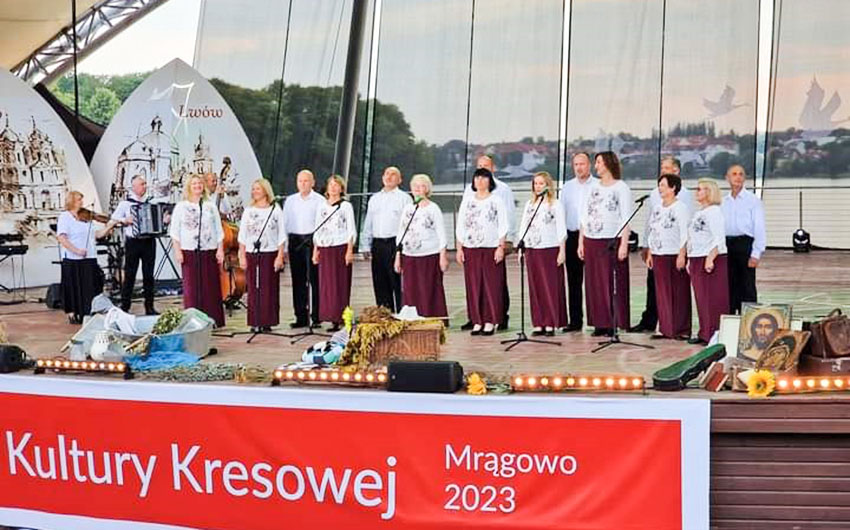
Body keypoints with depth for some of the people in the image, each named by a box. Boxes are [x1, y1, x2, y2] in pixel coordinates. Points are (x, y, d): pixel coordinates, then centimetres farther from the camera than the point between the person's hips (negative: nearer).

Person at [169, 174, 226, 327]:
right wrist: (177, 250, -5)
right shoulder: (181, 207, 6)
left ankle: (212, 319, 7)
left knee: (211, 286, 1)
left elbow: (219, 230, 10)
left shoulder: (211, 206, 11)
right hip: (189, 251, -1)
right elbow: (174, 231, 3)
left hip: (209, 251, 1)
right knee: (191, 287, -2)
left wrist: (220, 249, 3)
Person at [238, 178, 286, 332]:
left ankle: (267, 321, 5)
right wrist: (242, 256, 1)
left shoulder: (275, 211, 3)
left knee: (269, 289, -1)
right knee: (253, 289, 1)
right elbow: (242, 236, 8)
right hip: (252, 254, 2)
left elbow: (281, 237, 2)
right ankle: (255, 322, 6)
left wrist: (280, 256, -5)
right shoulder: (248, 211, 8)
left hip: (270, 254, -1)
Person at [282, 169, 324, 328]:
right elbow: (285, 224, 14)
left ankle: (316, 317, 0)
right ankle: (301, 317, 11)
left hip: (312, 241, -4)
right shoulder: (290, 200, 13)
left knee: (314, 280, -4)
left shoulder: (319, 200, 0)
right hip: (295, 241, 4)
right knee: (298, 281, 6)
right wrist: (284, 248, 9)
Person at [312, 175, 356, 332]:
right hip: (324, 249, 5)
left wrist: (350, 251, -11)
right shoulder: (321, 207, 15)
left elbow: (351, 230, -3)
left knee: (341, 284, -5)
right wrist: (315, 250, 9)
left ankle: (341, 318, -2)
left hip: (340, 248, -4)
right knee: (326, 285, 2)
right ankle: (332, 319, 6)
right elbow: (317, 230, 16)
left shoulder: (346, 206, 2)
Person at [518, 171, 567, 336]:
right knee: (535, 287, 4)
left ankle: (551, 324, 1)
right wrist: (520, 248, 7)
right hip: (531, 250, 5)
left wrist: (562, 251, -9)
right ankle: (538, 324, 8)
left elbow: (561, 229, -3)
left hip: (550, 249, -5)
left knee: (551, 287, -3)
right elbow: (523, 227, 14)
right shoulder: (529, 204, 14)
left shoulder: (555, 205, 0)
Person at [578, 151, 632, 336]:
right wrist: (581, 242, 11)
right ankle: (600, 323, 9)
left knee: (613, 284, -6)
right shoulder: (593, 187, 17)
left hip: (611, 242, -6)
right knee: (594, 284, 4)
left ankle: (614, 323, -1)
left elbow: (626, 219, -7)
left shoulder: (621, 188, 0)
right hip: (591, 242, 6)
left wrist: (624, 244, -15)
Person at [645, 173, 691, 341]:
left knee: (679, 293, -2)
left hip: (675, 256, -7)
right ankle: (665, 328, 13)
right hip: (659, 256, 7)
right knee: (662, 293, 7)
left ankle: (682, 329, 2)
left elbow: (685, 234, -12)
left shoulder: (680, 208, -7)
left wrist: (682, 255, -18)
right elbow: (651, 232, 19)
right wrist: (650, 254, 14)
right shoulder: (657, 209, 15)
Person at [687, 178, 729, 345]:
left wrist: (710, 259, -23)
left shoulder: (714, 211, -9)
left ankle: (715, 334, -3)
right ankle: (704, 333, 15)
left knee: (713, 299, -6)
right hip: (696, 259, 9)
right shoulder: (698, 213, 19)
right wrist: (690, 260, 18)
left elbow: (718, 238, -17)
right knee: (700, 298, 10)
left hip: (711, 259, -9)